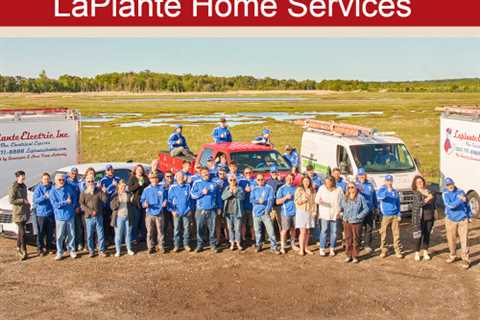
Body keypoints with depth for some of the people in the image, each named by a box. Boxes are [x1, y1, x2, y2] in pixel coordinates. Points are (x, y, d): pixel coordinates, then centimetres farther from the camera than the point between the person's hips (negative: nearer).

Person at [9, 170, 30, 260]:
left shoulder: (24, 186, 10)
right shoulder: (13, 188, -13)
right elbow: (11, 201, -17)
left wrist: (27, 203, 7)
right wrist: (23, 201, -18)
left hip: (25, 212, 7)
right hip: (18, 213, -7)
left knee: (20, 231, 16)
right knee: (22, 233, -9)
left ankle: (18, 249, 27)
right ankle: (24, 252, -4)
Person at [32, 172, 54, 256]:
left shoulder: (52, 187, 5)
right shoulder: (38, 188, -3)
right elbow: (35, 200, -11)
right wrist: (44, 196, -21)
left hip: (51, 213, 3)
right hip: (41, 213, -3)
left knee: (50, 232, 10)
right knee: (41, 232, 0)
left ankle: (48, 247, 22)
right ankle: (40, 248, 10)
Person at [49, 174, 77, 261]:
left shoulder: (68, 189, 7)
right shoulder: (53, 192, -4)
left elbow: (74, 197, 20)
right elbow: (55, 204, -13)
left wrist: (74, 205, 3)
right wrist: (66, 202, -13)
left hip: (70, 215, 3)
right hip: (60, 216, -3)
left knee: (71, 235, 8)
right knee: (60, 236, 0)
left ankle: (72, 250, 20)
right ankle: (59, 253, 11)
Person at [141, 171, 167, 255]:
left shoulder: (162, 188, 4)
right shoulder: (146, 190, 5)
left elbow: (165, 198, 10)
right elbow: (142, 200, 5)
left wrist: (165, 202, -11)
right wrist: (144, 204, -15)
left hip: (159, 214, 0)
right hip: (149, 214, 1)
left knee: (160, 231, 2)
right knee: (150, 232, 2)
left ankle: (161, 247, 12)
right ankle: (151, 247, 12)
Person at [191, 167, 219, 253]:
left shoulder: (213, 183, 11)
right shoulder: (197, 183, 6)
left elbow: (218, 196, 14)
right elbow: (193, 195, -2)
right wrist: (202, 192, -13)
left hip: (212, 210, 1)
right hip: (201, 210, -1)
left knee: (212, 228, 0)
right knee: (200, 228, 1)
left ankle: (213, 245, 9)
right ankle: (199, 245, 11)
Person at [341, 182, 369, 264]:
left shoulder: (360, 197, -5)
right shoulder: (344, 198, 9)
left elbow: (366, 209, -5)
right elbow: (340, 207, 18)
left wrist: (359, 216, -10)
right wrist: (343, 215, 4)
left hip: (356, 222, -4)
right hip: (346, 222, 4)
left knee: (356, 239, 2)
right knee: (348, 239, 7)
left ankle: (355, 256, 11)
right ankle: (348, 255, 17)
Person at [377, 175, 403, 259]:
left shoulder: (395, 191, 9)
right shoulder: (381, 190, 0)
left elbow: (398, 203, 15)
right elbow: (379, 197, -23)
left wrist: (399, 214, 6)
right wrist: (387, 191, -37)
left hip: (395, 216, 2)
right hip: (385, 216, -2)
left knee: (396, 234, 0)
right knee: (383, 233, 0)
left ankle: (398, 251, 7)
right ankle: (383, 250, 11)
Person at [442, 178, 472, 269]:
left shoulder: (461, 192, 1)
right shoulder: (445, 194, -5)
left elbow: (467, 205, 13)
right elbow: (449, 205, -21)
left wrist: (470, 216, 16)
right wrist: (460, 200, -32)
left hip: (463, 219, 0)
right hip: (451, 220, 0)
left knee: (464, 240, -5)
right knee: (451, 239, 9)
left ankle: (466, 259, 0)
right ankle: (453, 256, 29)